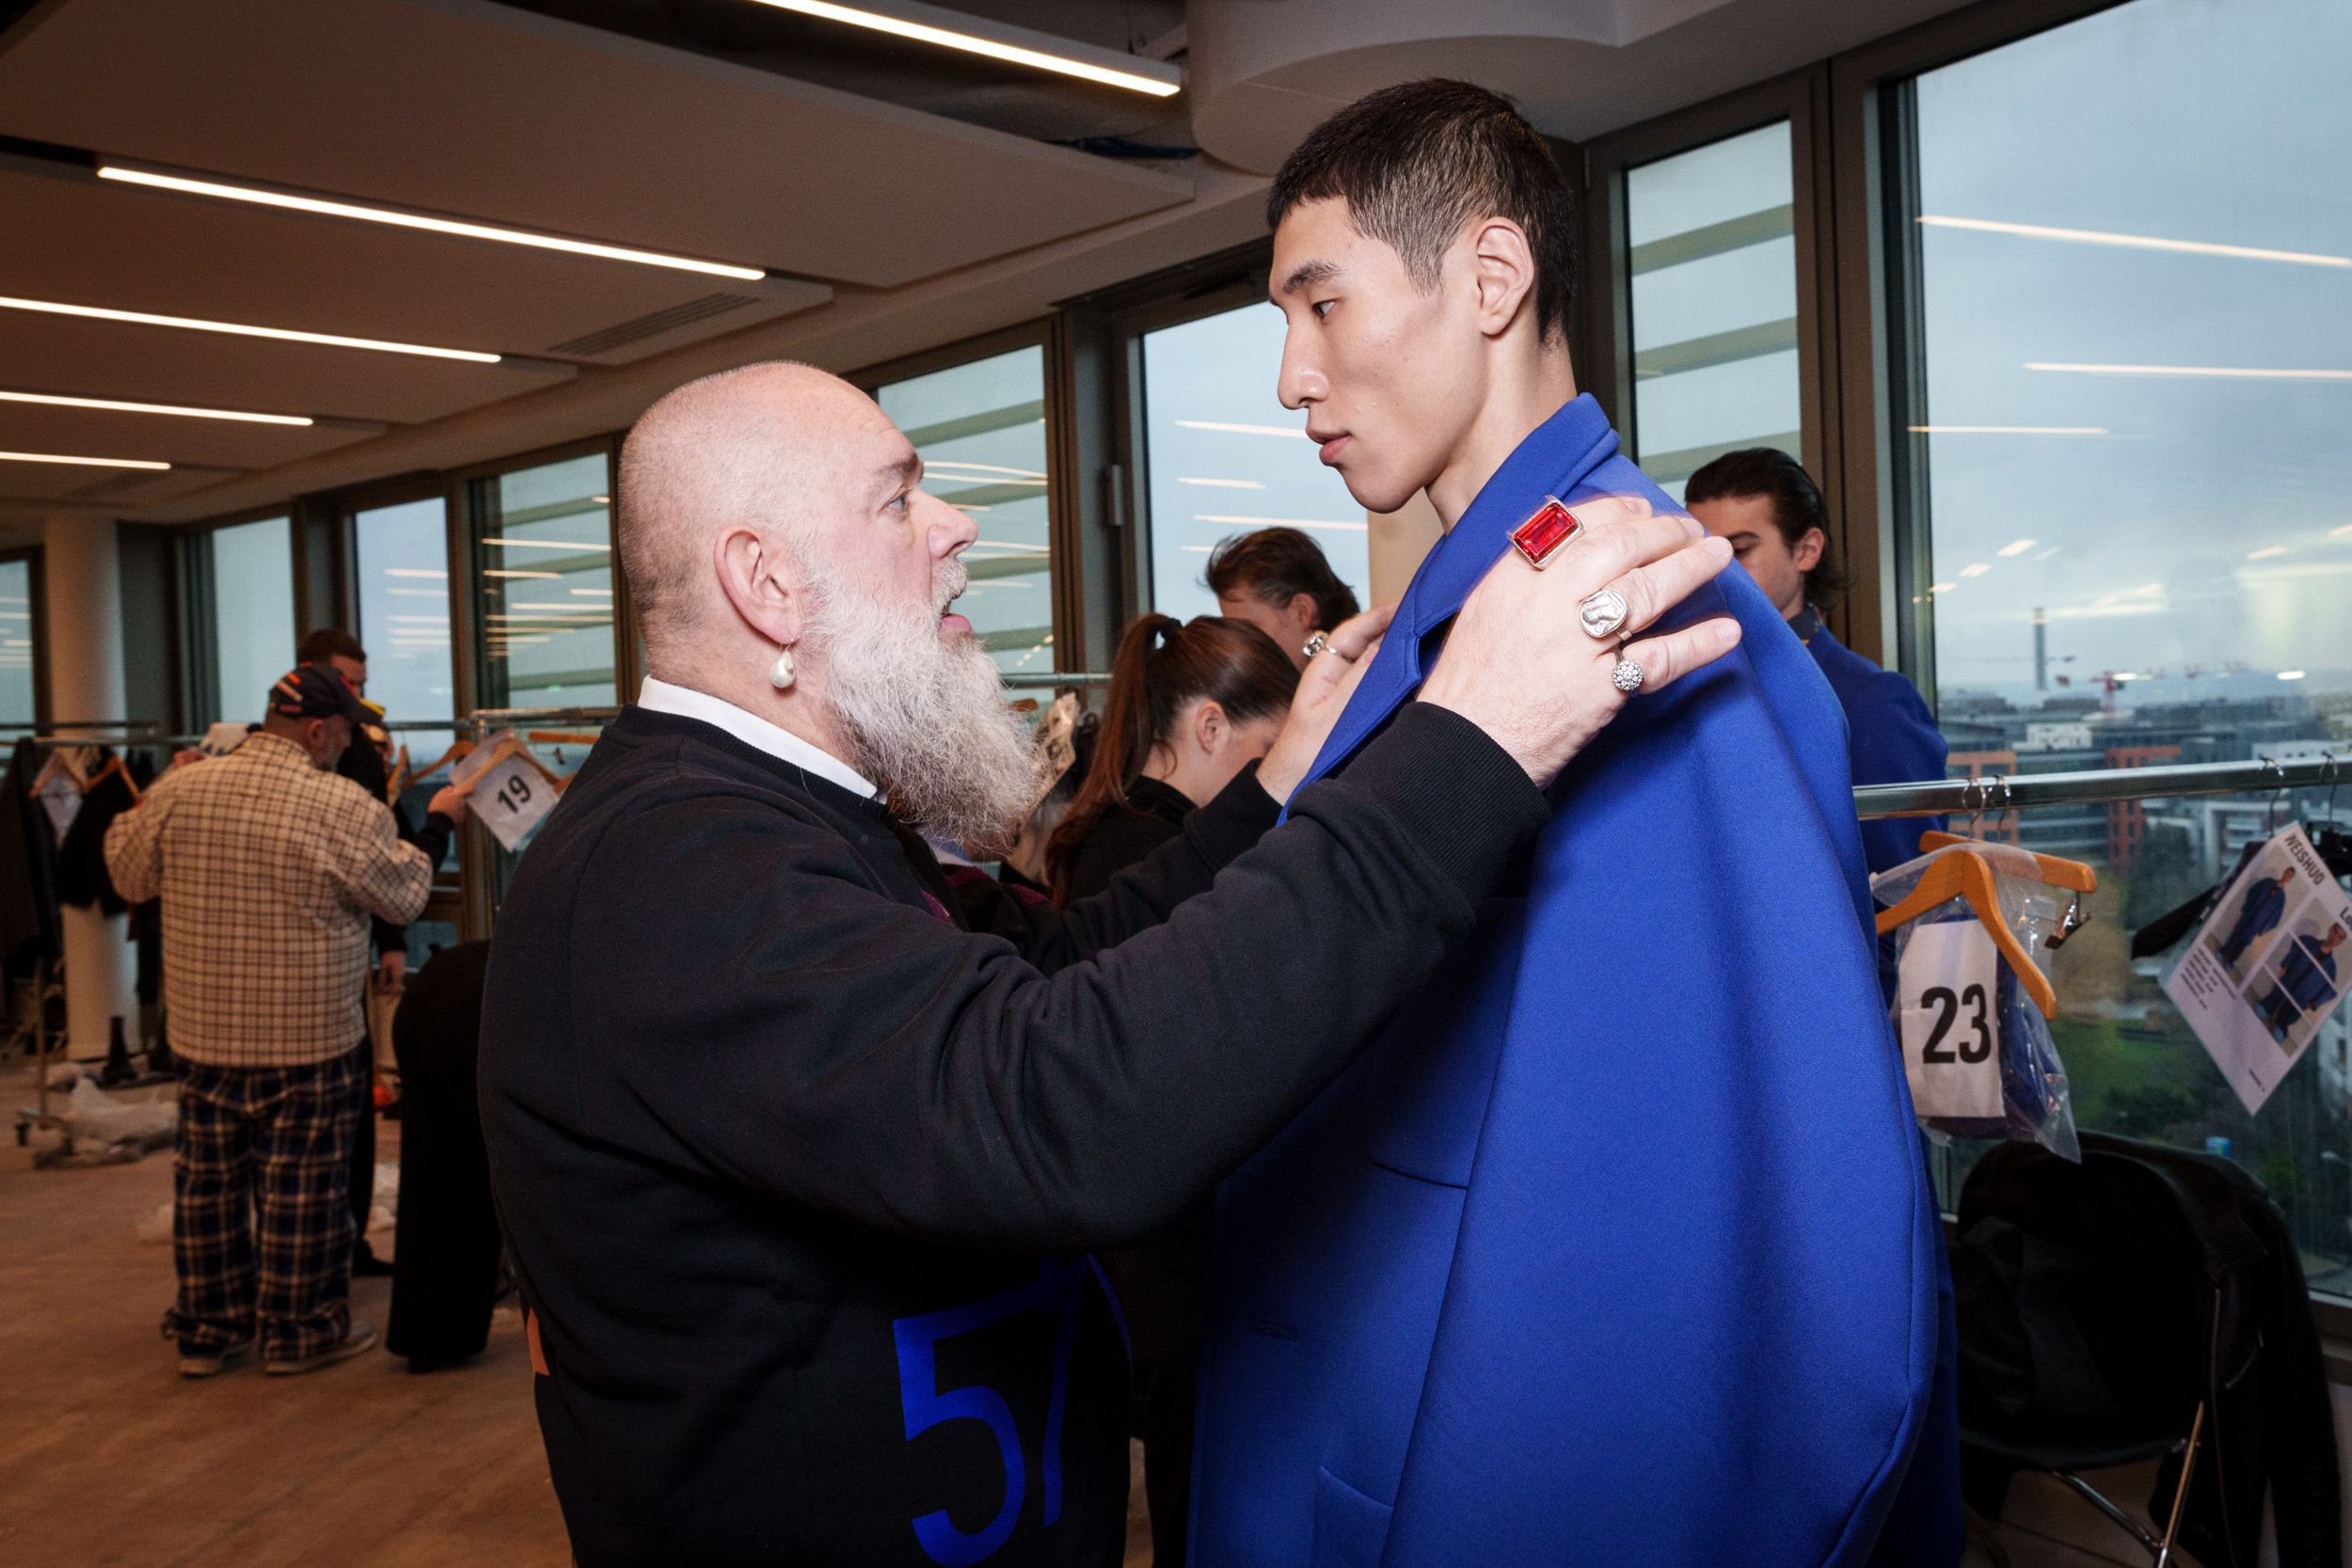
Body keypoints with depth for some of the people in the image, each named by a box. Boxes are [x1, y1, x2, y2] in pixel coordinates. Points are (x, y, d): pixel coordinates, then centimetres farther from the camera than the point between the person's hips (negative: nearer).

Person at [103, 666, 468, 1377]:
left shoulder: (180, 791, -2)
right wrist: (437, 824, 11)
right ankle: (298, 1331, 18)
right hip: (309, 1039, -5)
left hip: (203, 1032, 5)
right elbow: (402, 897, -4)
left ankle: (207, 1329, 27)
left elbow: (128, 873, 14)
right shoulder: (344, 806, -16)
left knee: (207, 1179, 16)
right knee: (301, 1186, 7)